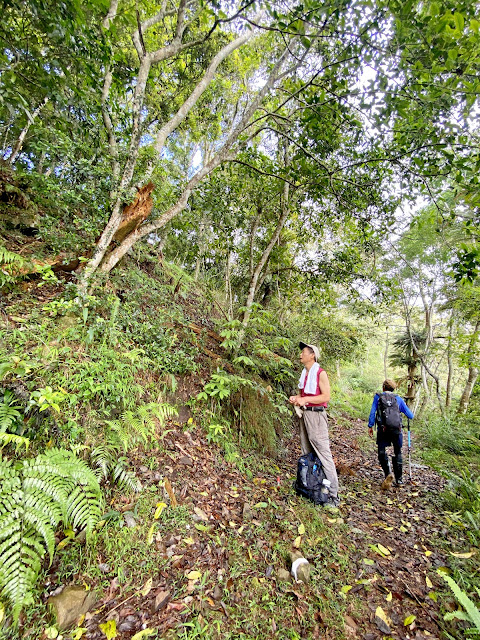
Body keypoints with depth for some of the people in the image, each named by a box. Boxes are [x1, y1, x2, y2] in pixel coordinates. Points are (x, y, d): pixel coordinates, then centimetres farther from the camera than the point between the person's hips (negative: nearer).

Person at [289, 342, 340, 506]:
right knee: (306, 453, 14)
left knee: (323, 452, -5)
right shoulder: (304, 374, 13)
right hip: (303, 413, 8)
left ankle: (333, 494, 4)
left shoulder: (321, 373, -9)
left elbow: (326, 396, -14)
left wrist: (305, 399, -20)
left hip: (316, 414, -8)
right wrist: (296, 398, 2)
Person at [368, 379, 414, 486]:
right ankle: (399, 479, 22)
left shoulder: (378, 397, 7)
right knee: (398, 453, 16)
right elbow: (410, 416, 11)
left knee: (382, 452, 9)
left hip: (382, 428, -2)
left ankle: (388, 473, -7)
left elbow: (372, 412, -1)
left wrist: (370, 426, 4)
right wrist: (403, 410, 32)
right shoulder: (398, 398, 11)